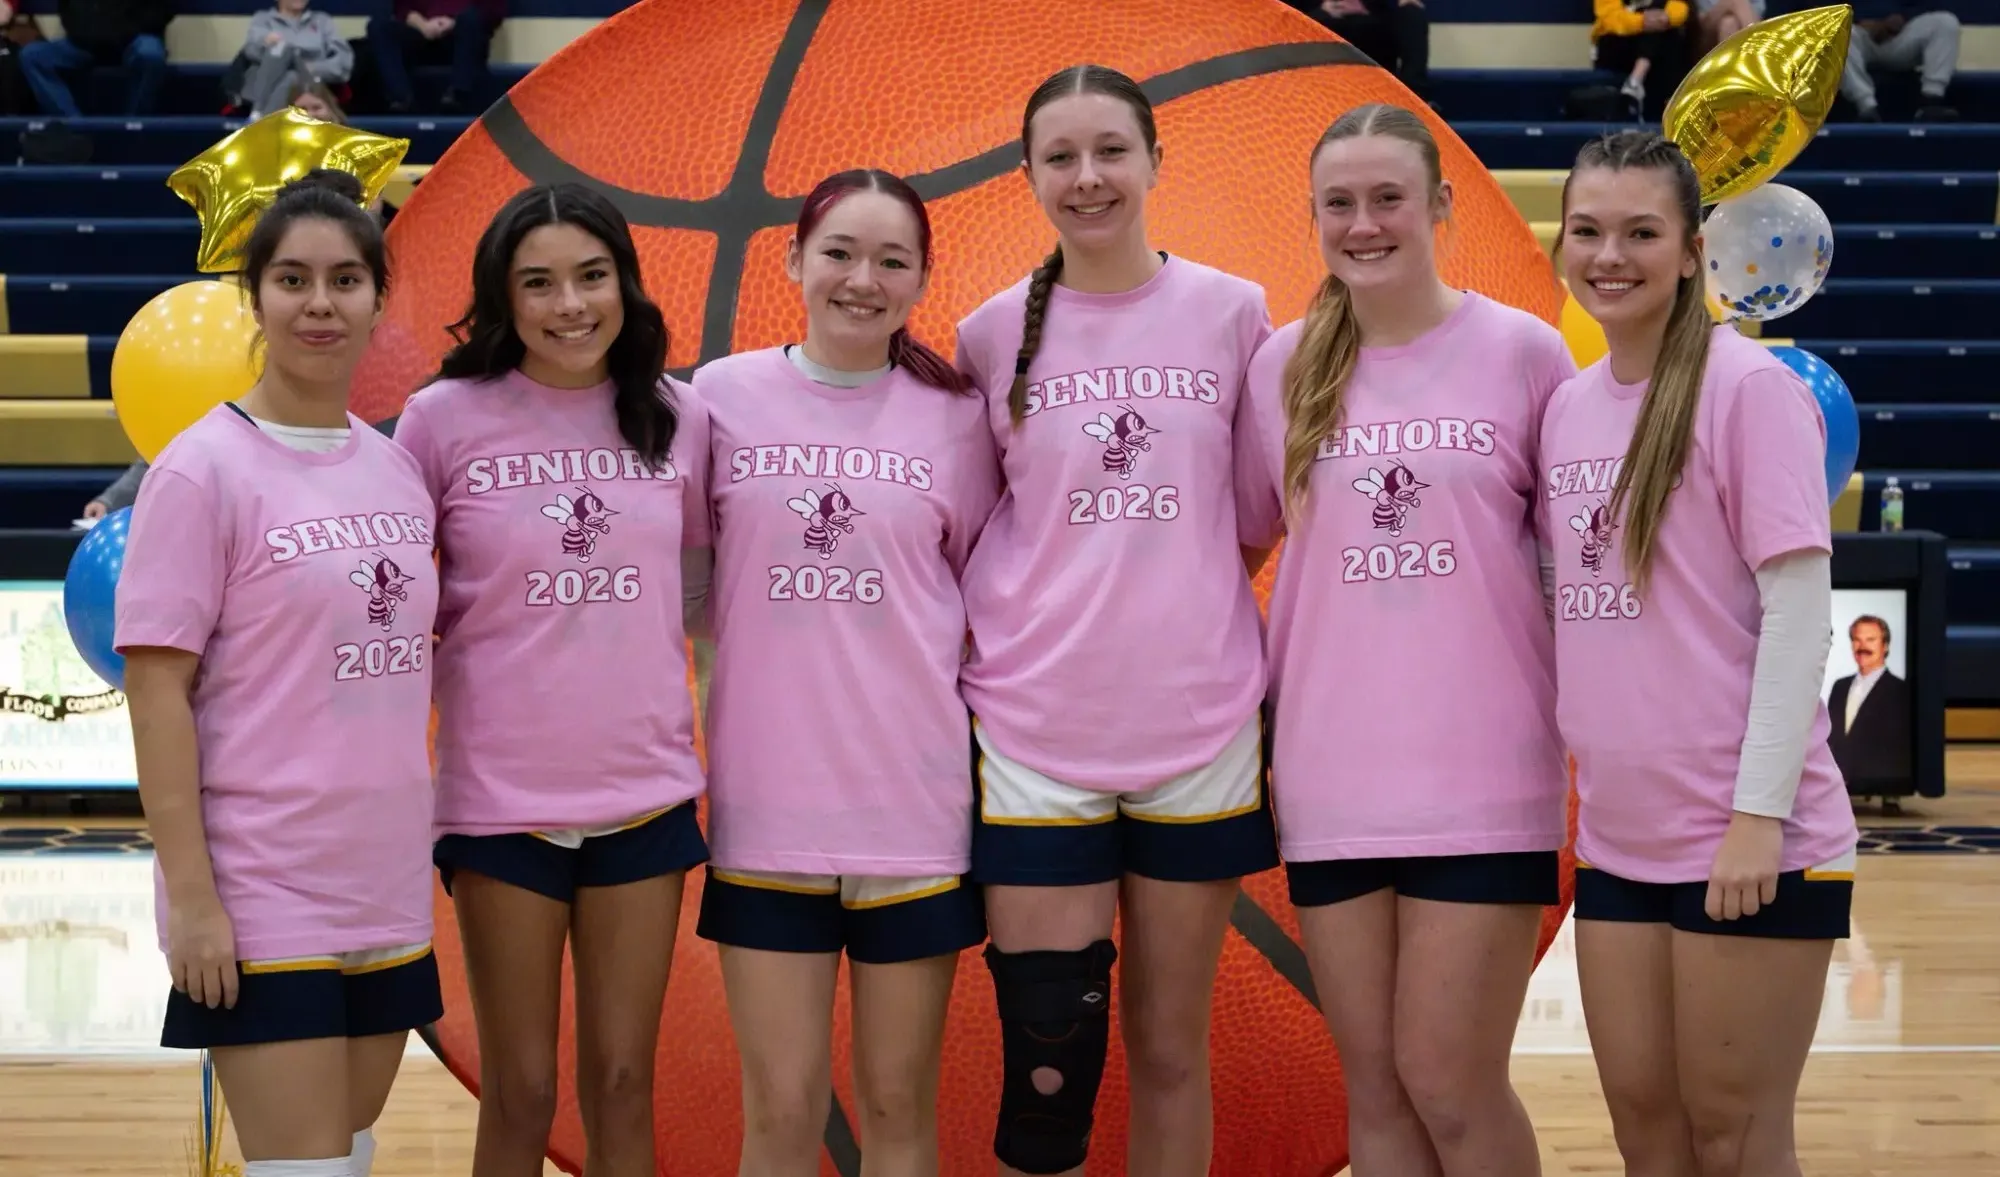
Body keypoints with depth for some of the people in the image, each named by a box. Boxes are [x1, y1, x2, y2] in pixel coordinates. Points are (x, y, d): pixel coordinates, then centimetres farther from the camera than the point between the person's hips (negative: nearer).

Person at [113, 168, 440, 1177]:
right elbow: (158, 690, -11)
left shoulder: (396, 468, 9)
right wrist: (191, 896, -16)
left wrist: (412, 864, 12)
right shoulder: (204, 470, -9)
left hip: (386, 893, 6)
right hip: (262, 899, -6)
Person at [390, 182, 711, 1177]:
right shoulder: (445, 419, -6)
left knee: (622, 1084, 9)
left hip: (647, 793, 2)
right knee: (520, 1094, 5)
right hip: (500, 797, -2)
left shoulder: (676, 418, 2)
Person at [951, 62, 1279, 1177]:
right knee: (1047, 1066, -3)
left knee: (1171, 1047, 9)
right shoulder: (993, 334, 2)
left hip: (1200, 724, 1)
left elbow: (1259, 510, 10)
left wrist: (1192, 605, -3)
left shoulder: (1233, 313, 2)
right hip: (1035, 727, 0)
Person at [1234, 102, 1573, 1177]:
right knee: (1375, 1086, 8)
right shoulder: (1284, 366, 6)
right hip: (1330, 780, 3)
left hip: (1482, 780, -3)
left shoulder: (1524, 351, -1)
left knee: (1449, 1084, -4)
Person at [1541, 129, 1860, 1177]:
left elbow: (1799, 608, -13)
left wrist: (1759, 814, -17)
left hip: (1750, 841, -6)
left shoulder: (1748, 386, -10)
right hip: (1618, 836, 6)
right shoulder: (1568, 406, 9)